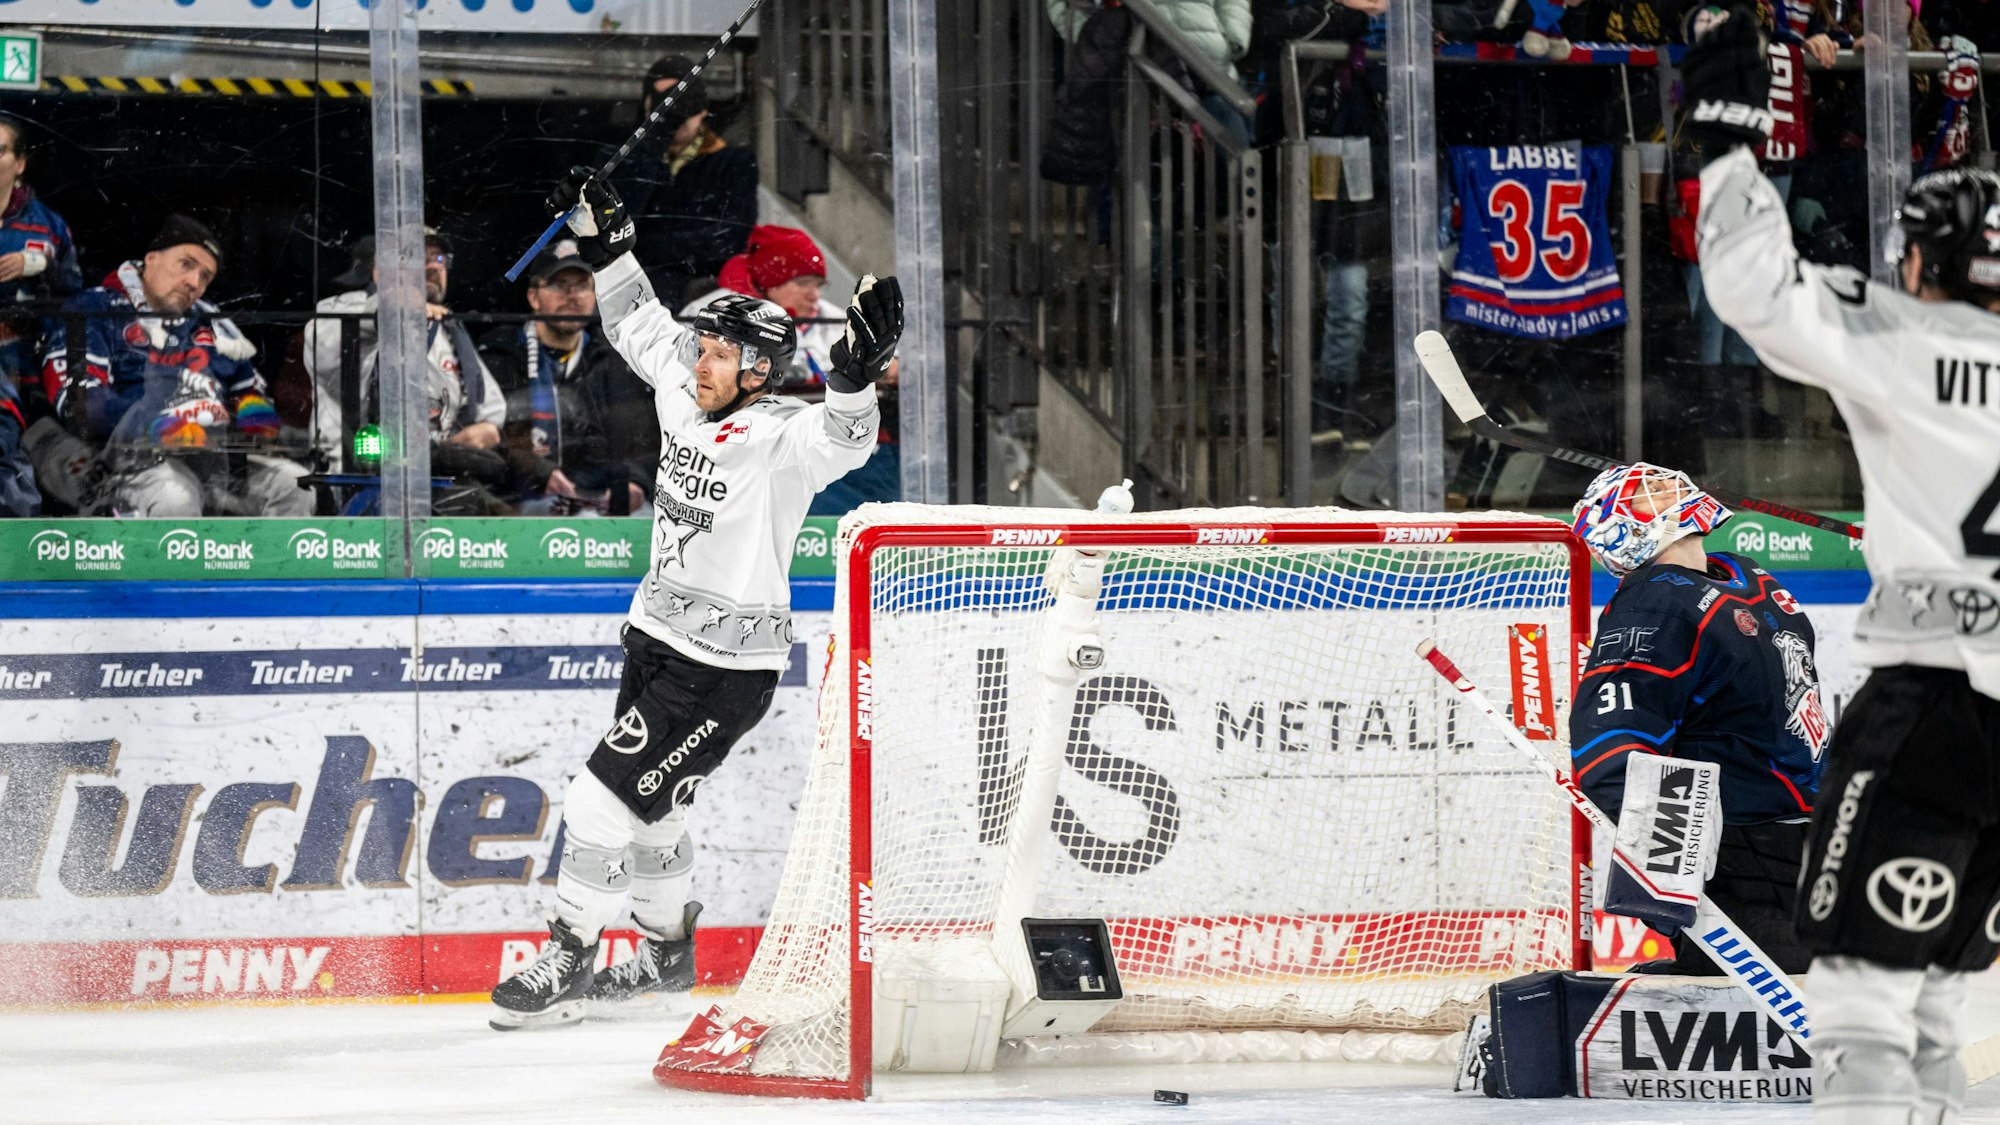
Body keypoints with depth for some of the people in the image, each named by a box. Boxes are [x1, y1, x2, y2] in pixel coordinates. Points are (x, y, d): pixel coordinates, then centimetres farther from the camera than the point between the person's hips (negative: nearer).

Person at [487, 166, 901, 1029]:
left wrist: (858, 371, -58)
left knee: (608, 797, -10)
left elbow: (839, 438, -41)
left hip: (726, 667, -8)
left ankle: (567, 960, 0)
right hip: (660, 636, 8)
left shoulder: (779, 438, -21)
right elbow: (644, 326, 19)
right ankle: (666, 949, 37)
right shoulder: (685, 394, 2)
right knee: (648, 808, 19)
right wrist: (605, 240, 18)